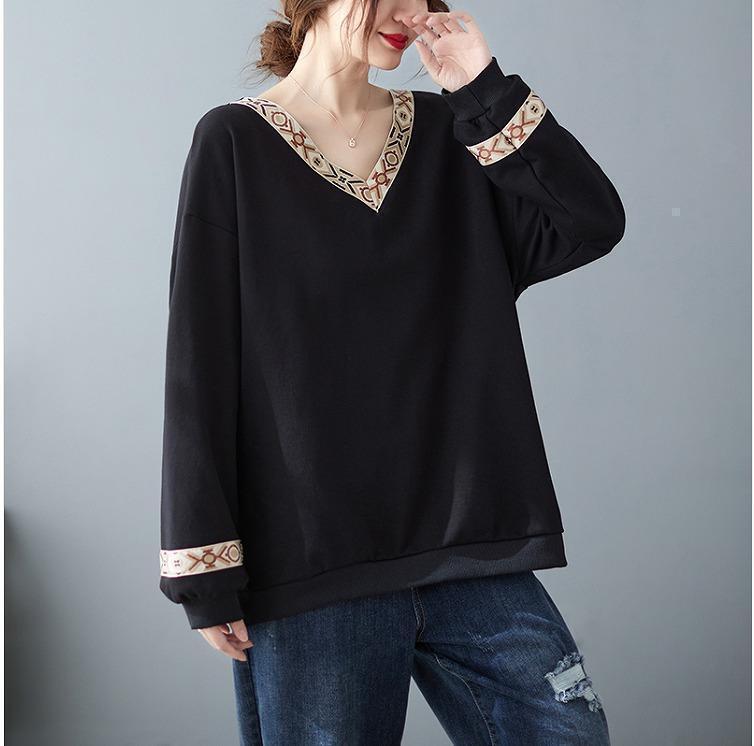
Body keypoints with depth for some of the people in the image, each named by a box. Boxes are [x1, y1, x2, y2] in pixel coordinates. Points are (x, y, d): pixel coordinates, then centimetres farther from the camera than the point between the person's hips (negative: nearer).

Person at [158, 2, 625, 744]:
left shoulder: (447, 134, 11)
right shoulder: (235, 142, 0)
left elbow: (595, 224, 1)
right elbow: (199, 363, -4)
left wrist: (485, 88, -4)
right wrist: (206, 569, -8)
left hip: (473, 545, 4)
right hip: (309, 568, -3)